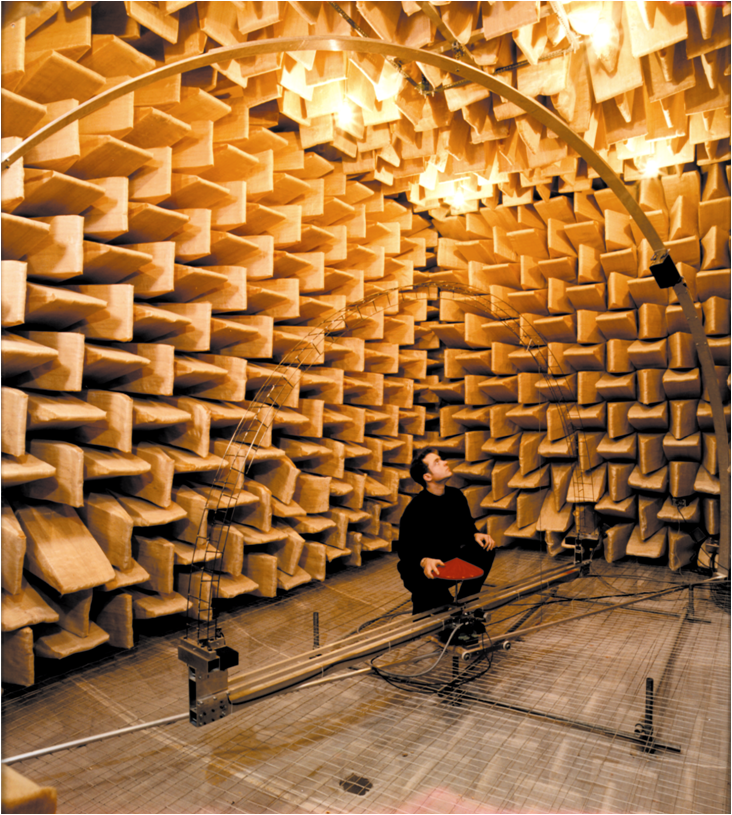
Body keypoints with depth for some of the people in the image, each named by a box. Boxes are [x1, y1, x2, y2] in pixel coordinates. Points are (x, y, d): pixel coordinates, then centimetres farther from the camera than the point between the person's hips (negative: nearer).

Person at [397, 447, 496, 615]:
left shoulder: (456, 496, -3)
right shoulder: (416, 508, -22)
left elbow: (466, 526, 12)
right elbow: (404, 550, -20)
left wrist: (476, 535, -10)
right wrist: (424, 561, -39)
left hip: (450, 560, 7)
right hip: (420, 570, -7)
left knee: (485, 550, -12)